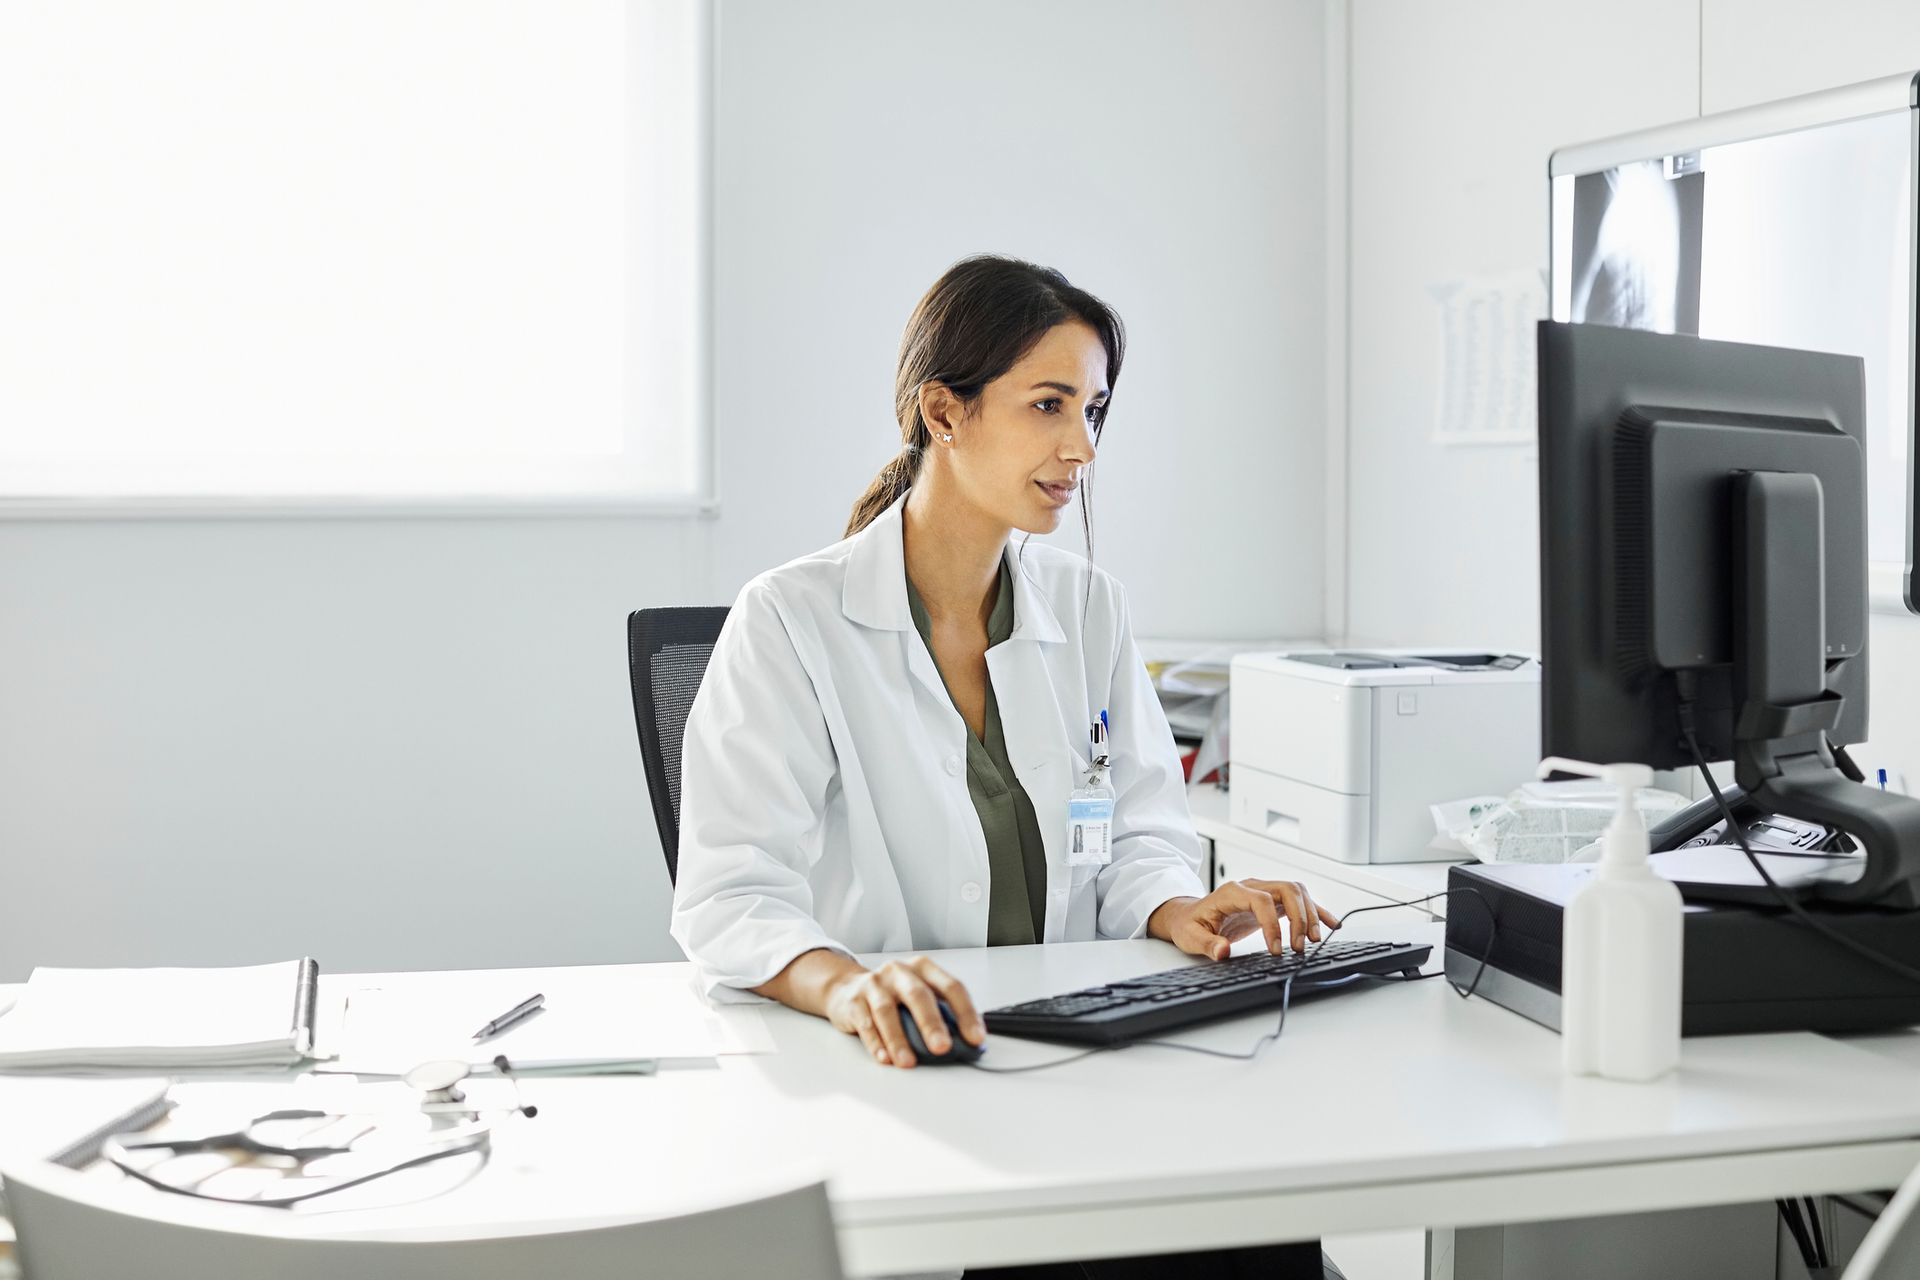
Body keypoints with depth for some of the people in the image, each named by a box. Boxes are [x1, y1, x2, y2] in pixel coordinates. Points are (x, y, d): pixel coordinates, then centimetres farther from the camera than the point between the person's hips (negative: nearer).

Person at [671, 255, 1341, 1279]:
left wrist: (1181, 913, -12)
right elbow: (731, 895, -15)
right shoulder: (792, 621, -6)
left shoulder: (1087, 606, 12)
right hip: (883, 1071, -4)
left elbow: (1138, 837, 13)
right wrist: (845, 984, -37)